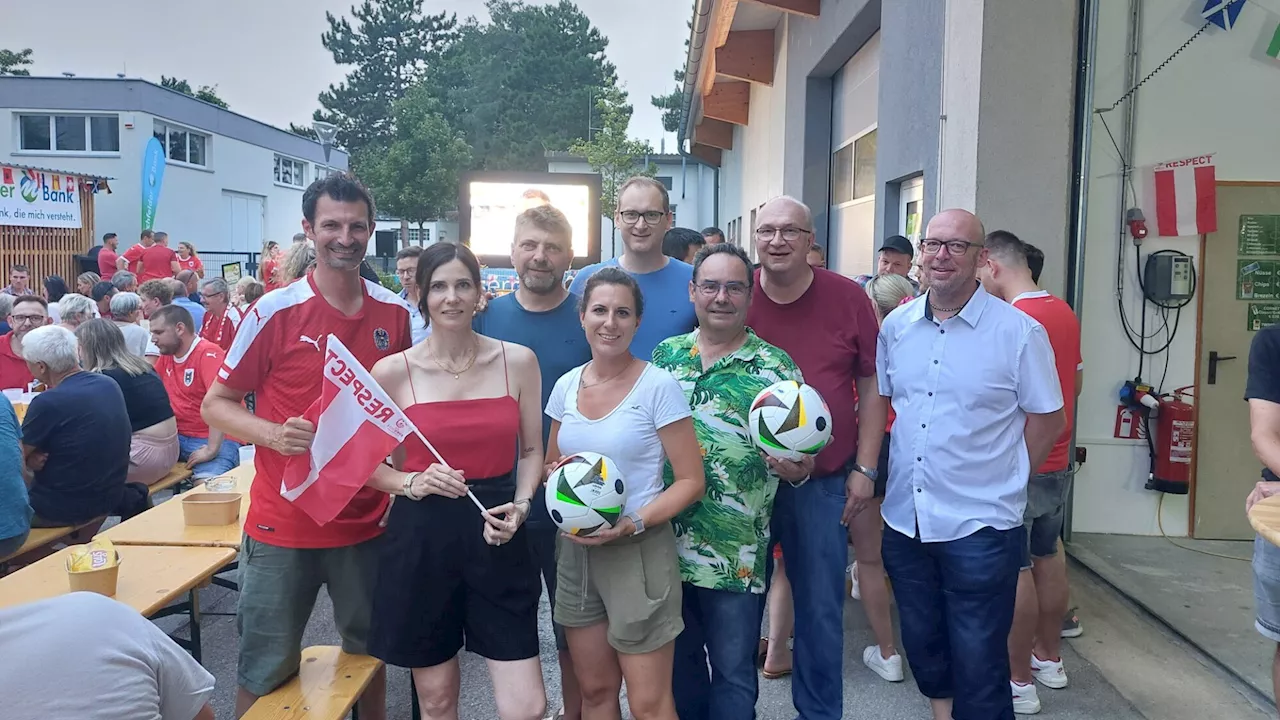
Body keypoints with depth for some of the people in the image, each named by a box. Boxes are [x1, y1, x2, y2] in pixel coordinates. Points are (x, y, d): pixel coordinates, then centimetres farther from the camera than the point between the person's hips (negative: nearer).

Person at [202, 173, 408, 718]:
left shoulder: (396, 314, 0)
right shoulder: (276, 312, -11)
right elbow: (215, 405, -5)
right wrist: (273, 433, -23)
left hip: (367, 523, 3)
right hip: (284, 526, -3)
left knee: (369, 652, 20)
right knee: (266, 673, 9)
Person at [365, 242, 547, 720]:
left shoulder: (518, 361, 1)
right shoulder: (392, 371, -3)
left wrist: (520, 506, -8)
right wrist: (412, 483, -13)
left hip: (497, 540, 1)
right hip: (420, 540, 0)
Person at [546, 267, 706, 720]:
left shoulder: (659, 386, -12)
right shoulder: (566, 385, 4)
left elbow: (691, 481, -10)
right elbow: (549, 466, 17)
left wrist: (633, 523, -22)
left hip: (639, 551, -5)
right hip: (576, 550, 5)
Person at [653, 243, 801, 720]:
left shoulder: (777, 367, -6)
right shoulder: (665, 355, 5)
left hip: (737, 553, -3)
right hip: (666, 542, 4)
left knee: (733, 671, 11)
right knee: (677, 660, 20)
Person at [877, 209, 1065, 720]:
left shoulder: (1019, 332, -9)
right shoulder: (895, 326, 4)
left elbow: (1049, 420, -3)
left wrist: (1001, 482, -1)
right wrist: (884, 474, 8)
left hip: (980, 528, -4)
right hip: (905, 519, 5)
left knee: (979, 668, 6)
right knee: (923, 649, 21)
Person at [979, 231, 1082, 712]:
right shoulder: (1065, 314, 7)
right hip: (1057, 461, 9)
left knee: (1013, 569, 0)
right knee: (1048, 556, 19)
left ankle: (1018, 682, 9)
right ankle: (1049, 659, 33)